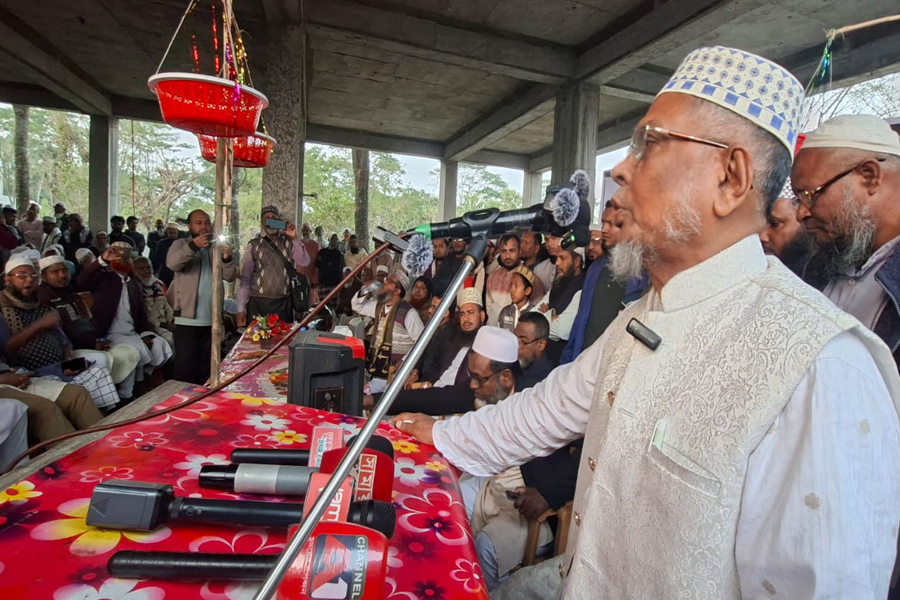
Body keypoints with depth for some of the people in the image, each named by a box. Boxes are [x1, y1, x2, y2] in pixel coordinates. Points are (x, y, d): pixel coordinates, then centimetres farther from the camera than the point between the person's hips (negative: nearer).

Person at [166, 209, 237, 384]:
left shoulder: (219, 247, 11)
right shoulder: (181, 244, 2)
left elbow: (231, 276, 0)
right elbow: (172, 263, -19)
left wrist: (227, 259, -21)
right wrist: (193, 246, -34)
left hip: (213, 319, 4)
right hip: (187, 318, -3)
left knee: (207, 365, 13)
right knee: (186, 366, -2)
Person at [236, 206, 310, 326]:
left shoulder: (289, 243, 5)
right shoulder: (254, 245, 3)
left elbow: (304, 262, -8)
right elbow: (245, 278, 1)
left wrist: (294, 238, -17)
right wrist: (241, 309, -4)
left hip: (283, 303, 1)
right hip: (258, 303, -1)